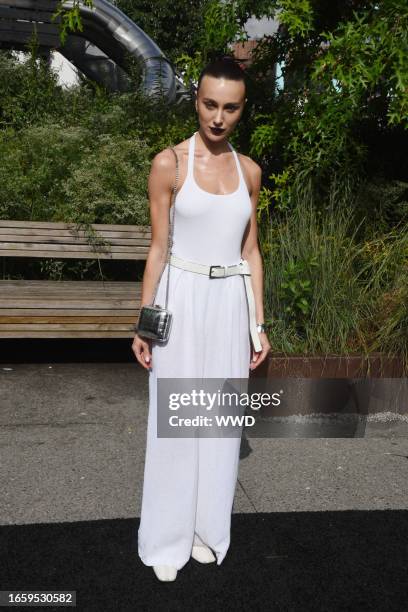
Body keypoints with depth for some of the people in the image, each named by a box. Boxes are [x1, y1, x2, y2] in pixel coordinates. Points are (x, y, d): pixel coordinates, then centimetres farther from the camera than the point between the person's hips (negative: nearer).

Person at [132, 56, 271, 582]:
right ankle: (168, 538, 23)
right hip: (183, 301, -3)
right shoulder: (168, 164, -4)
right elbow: (157, 248, -3)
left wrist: (258, 324, 6)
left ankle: (207, 528, 30)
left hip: (231, 304, 4)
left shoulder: (248, 171, 6)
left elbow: (250, 252, 8)